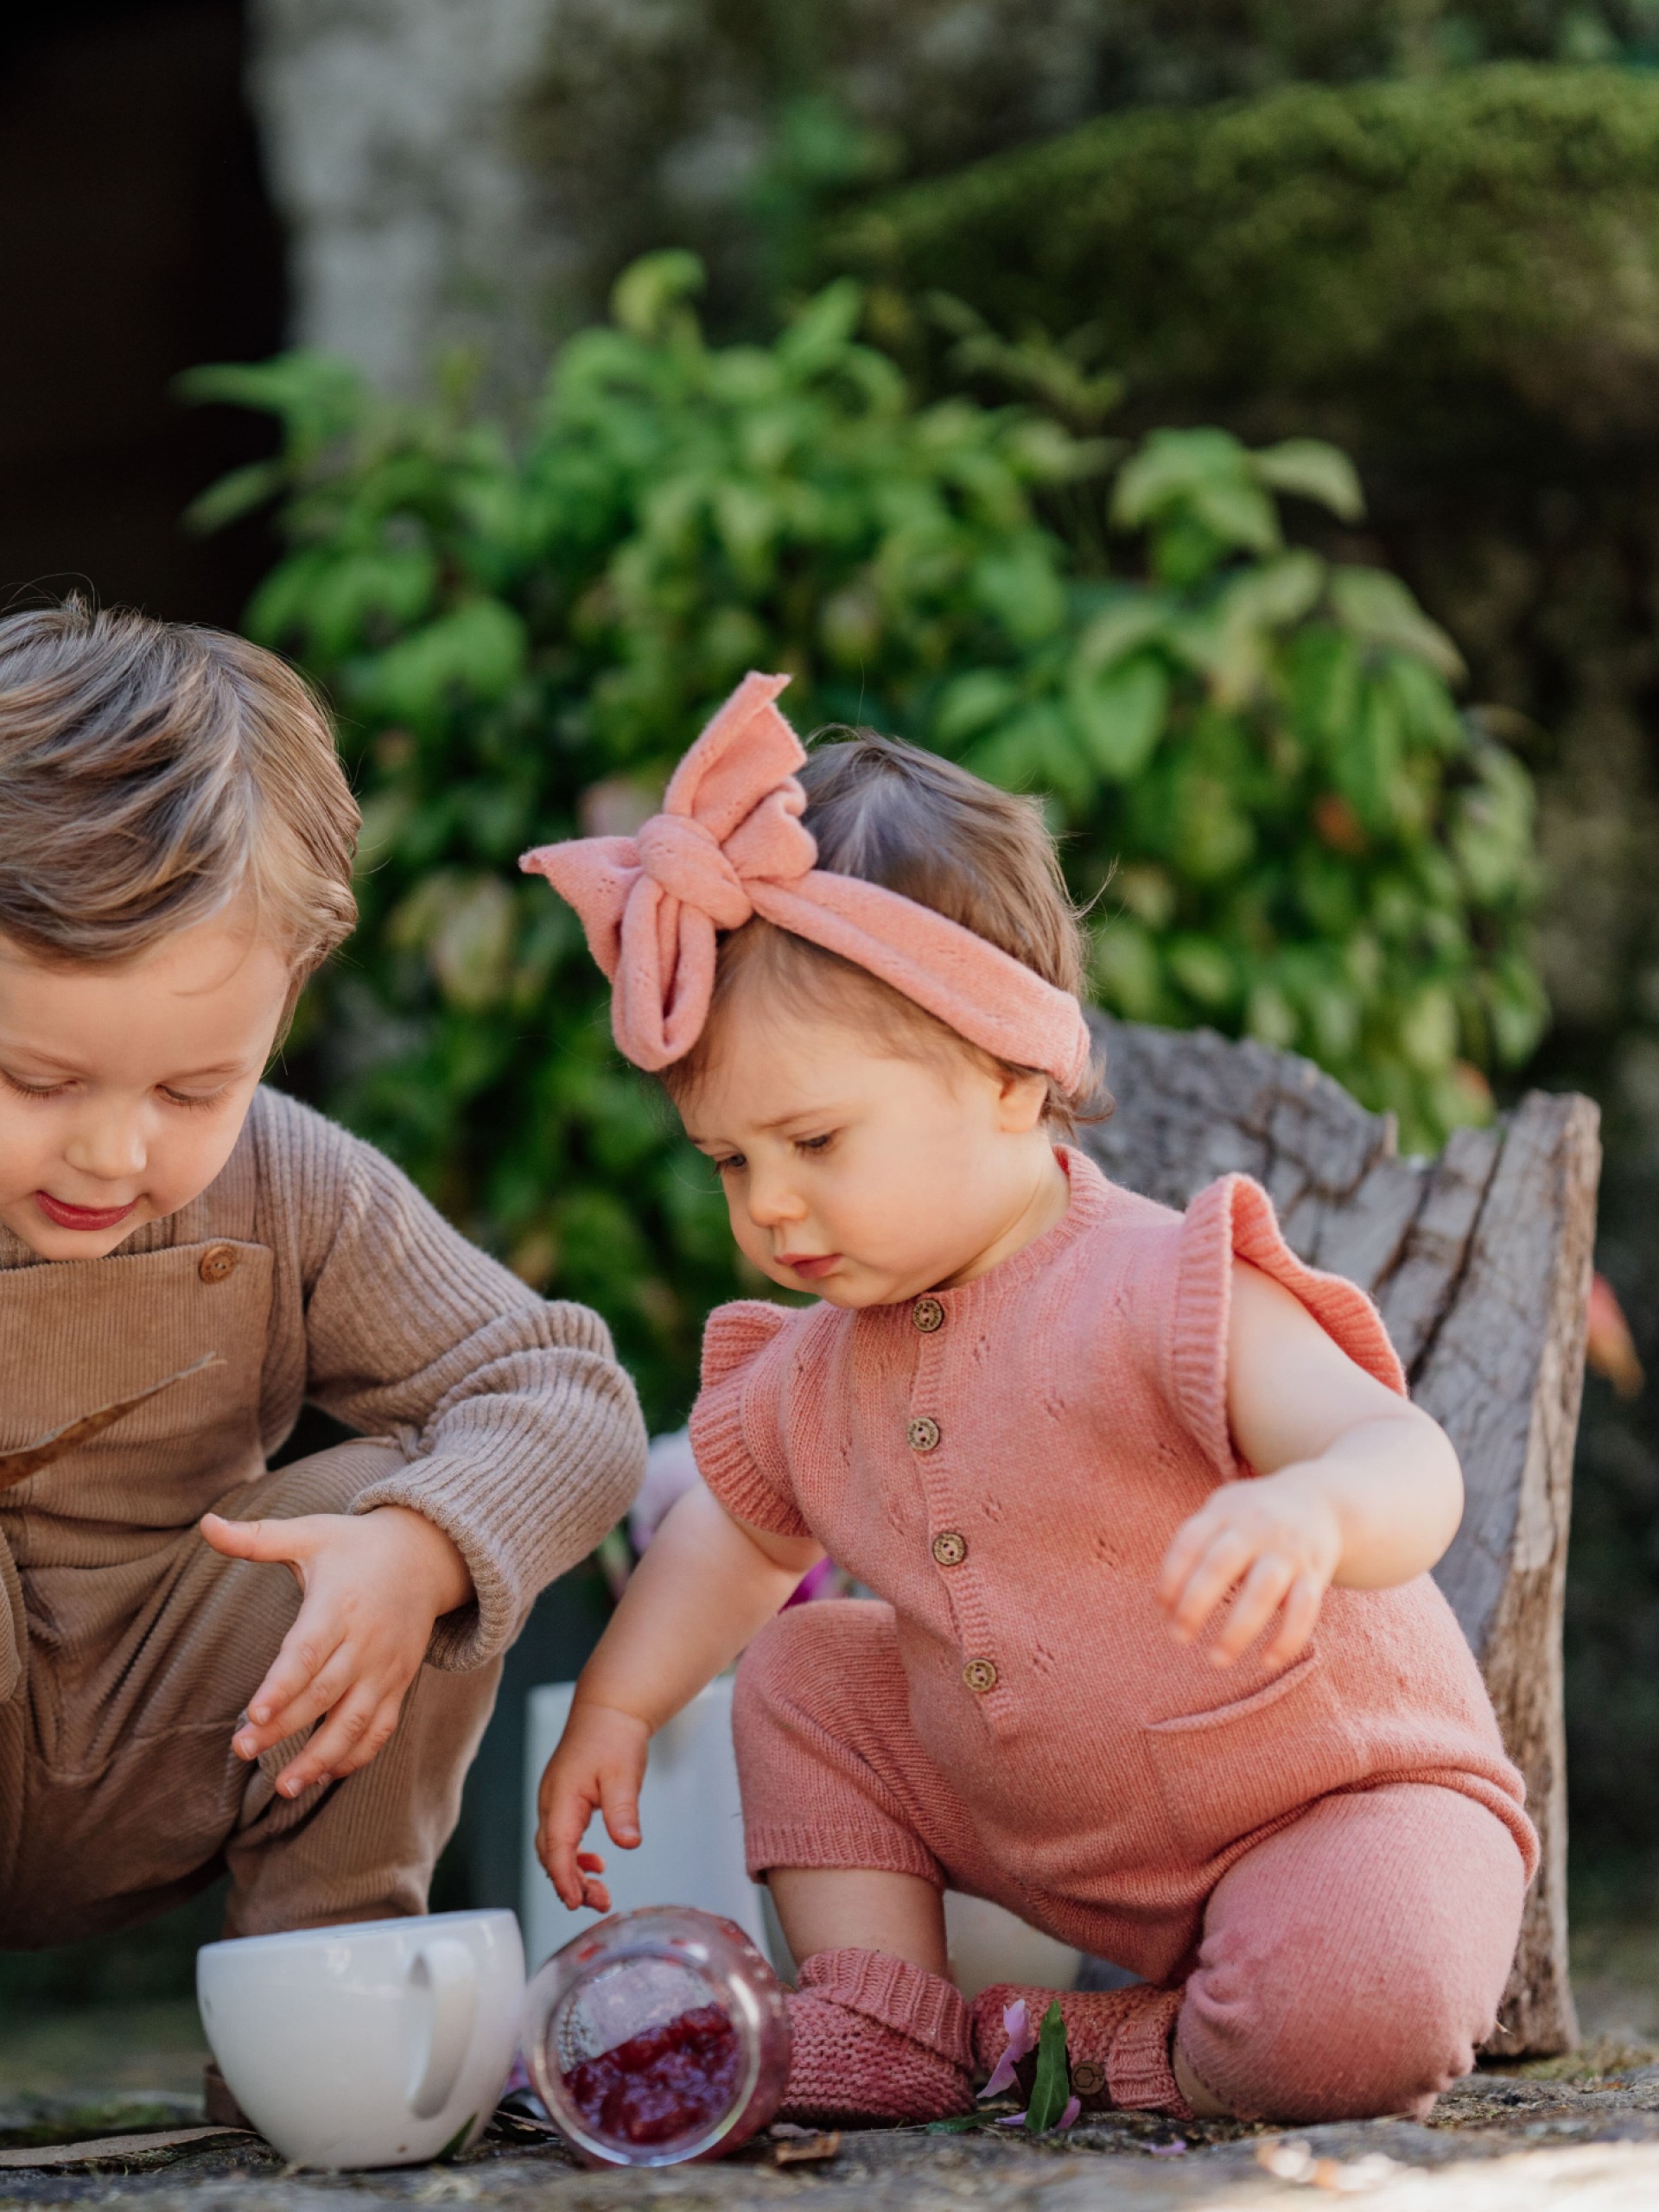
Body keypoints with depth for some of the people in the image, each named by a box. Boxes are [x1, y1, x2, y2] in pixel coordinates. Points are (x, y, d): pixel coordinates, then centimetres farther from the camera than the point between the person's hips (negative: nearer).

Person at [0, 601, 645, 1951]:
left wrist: (418, 1554, -33)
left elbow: (570, 1397, -11)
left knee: (403, 1495, -18)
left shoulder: (290, 1196, -9)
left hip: (155, 1776, 3)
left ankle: (323, 1956, -5)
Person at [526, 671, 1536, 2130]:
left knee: (1344, 2030, -35)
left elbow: (1407, 1464, -37)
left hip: (1339, 1800, -7)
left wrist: (1309, 1514, -60)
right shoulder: (814, 1376, 0)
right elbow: (737, 1529, 23)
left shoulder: (1156, 1292, -25)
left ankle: (1122, 2050, -6)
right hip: (1045, 1840, 7)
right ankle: (883, 2025, 0)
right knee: (806, 1670, 4)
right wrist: (615, 1712, 15)